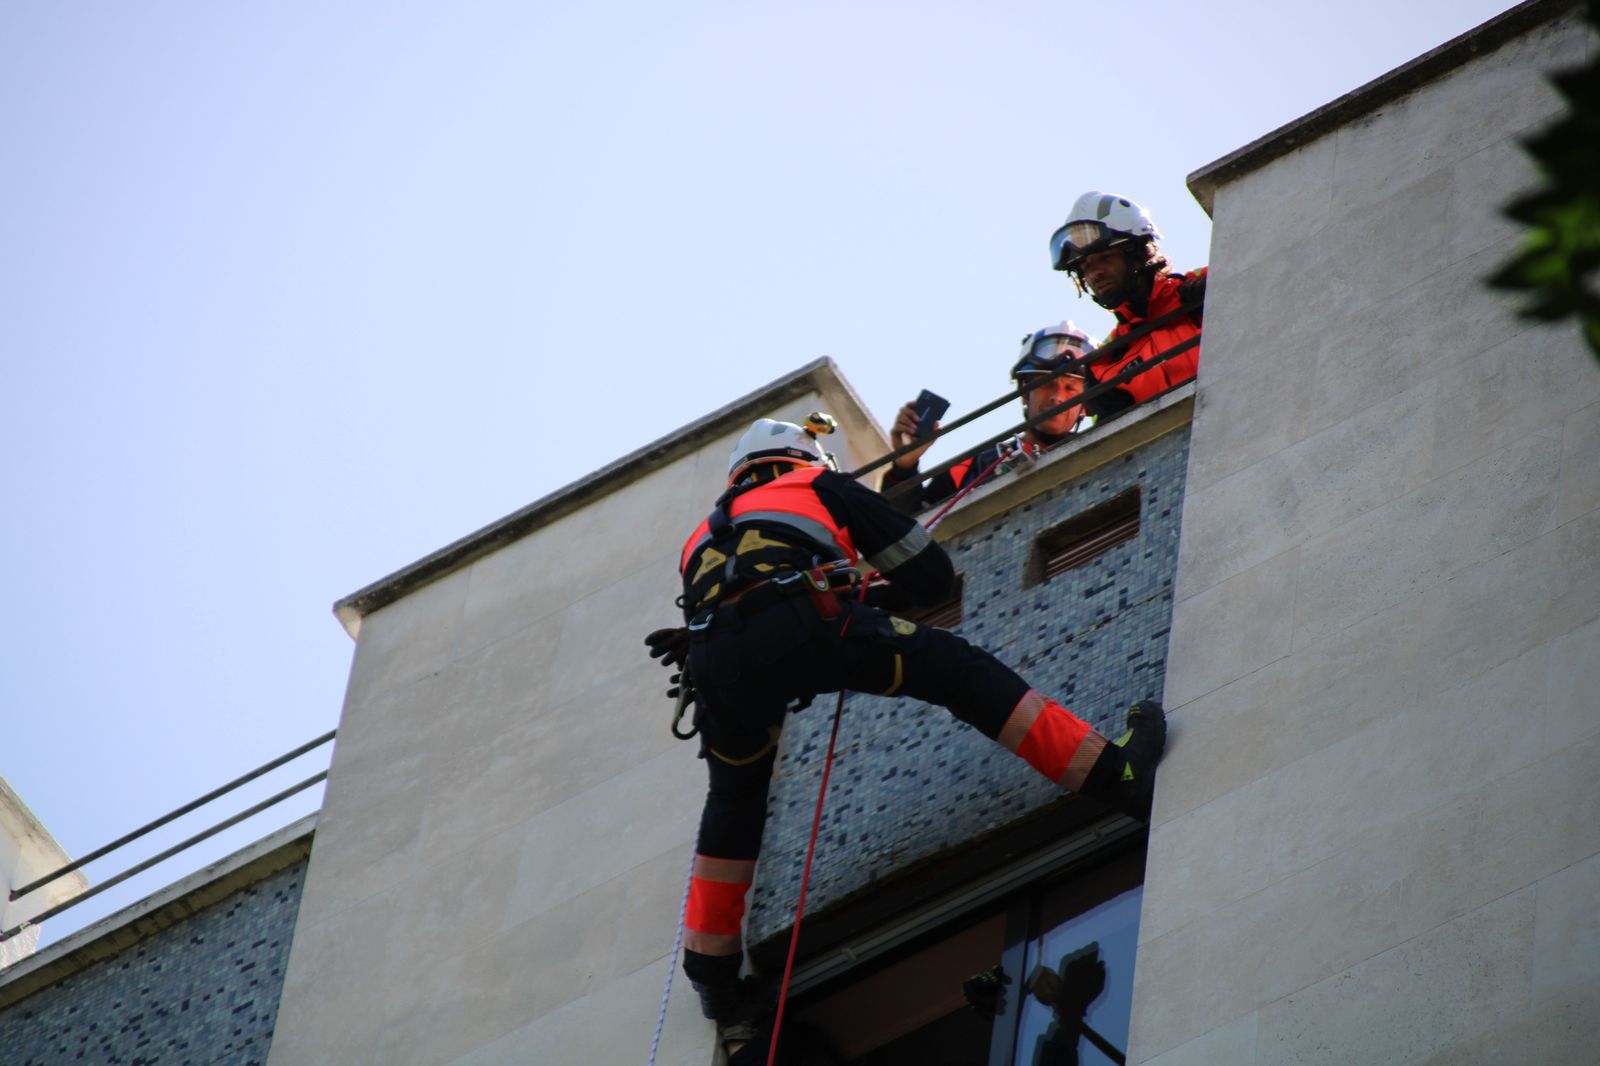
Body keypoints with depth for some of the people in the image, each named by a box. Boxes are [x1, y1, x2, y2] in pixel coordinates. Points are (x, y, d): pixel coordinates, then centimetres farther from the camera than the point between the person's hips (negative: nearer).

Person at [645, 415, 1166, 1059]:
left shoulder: (704, 537, 44)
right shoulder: (823, 488, 32)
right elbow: (932, 573, 29)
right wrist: (870, 598, 49)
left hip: (715, 658, 5)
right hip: (795, 621, -5)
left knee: (733, 803, 28)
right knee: (962, 674, 0)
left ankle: (714, 975, 28)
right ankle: (1115, 776, -9)